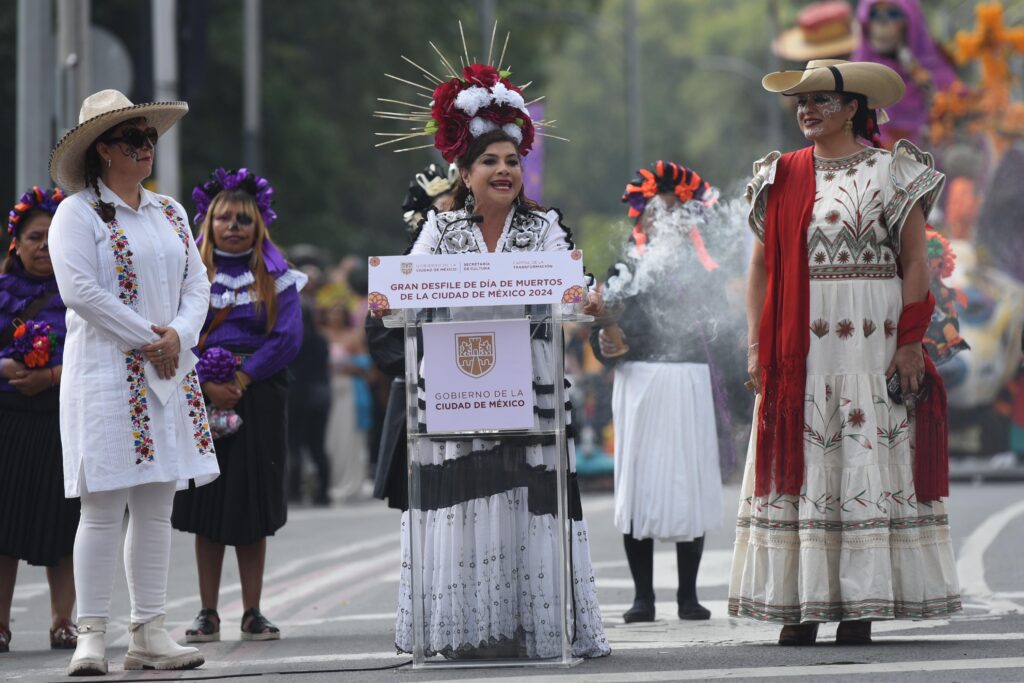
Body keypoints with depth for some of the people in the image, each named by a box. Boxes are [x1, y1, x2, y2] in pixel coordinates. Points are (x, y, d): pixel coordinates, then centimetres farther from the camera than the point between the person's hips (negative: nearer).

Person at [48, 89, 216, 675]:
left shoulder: (172, 214, 16)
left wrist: (179, 335, -7)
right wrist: (148, 339, -13)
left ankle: (149, 632, 8)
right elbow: (80, 290, -14)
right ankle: (92, 634, -5)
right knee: (104, 507, -8)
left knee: (157, 506, 5)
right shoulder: (79, 213, -4)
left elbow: (197, 283, 13)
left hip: (170, 375, 6)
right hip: (106, 373, -6)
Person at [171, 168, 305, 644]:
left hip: (258, 395, 0)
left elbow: (288, 337, -4)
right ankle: (207, 615, 4)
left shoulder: (276, 276, 6)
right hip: (200, 397, 0)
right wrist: (208, 385, -14)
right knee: (206, 504, 0)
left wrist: (241, 380, -13)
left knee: (253, 502, 1)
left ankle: (253, 613, 5)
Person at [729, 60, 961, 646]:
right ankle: (802, 604, 2)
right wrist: (758, 347, 3)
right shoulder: (782, 177, 12)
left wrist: (910, 341, -9)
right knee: (800, 467, 0)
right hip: (799, 349, 3)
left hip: (872, 344, -3)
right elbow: (761, 265, 11)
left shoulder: (891, 173, 3)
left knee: (870, 464, -2)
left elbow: (916, 261, -1)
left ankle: (863, 605, 1)